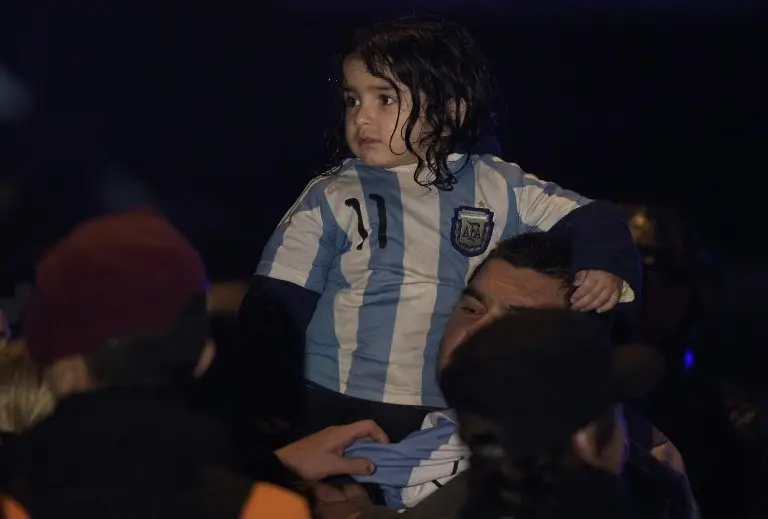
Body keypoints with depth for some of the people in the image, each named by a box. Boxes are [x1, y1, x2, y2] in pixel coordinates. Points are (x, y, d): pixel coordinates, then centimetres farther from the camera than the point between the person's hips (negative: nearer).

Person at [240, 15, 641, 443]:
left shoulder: (498, 189, 1)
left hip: (457, 418, 1)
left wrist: (605, 265, -18)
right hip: (338, 412, -1)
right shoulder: (331, 198, -2)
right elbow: (277, 307, -1)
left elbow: (588, 220, 4)